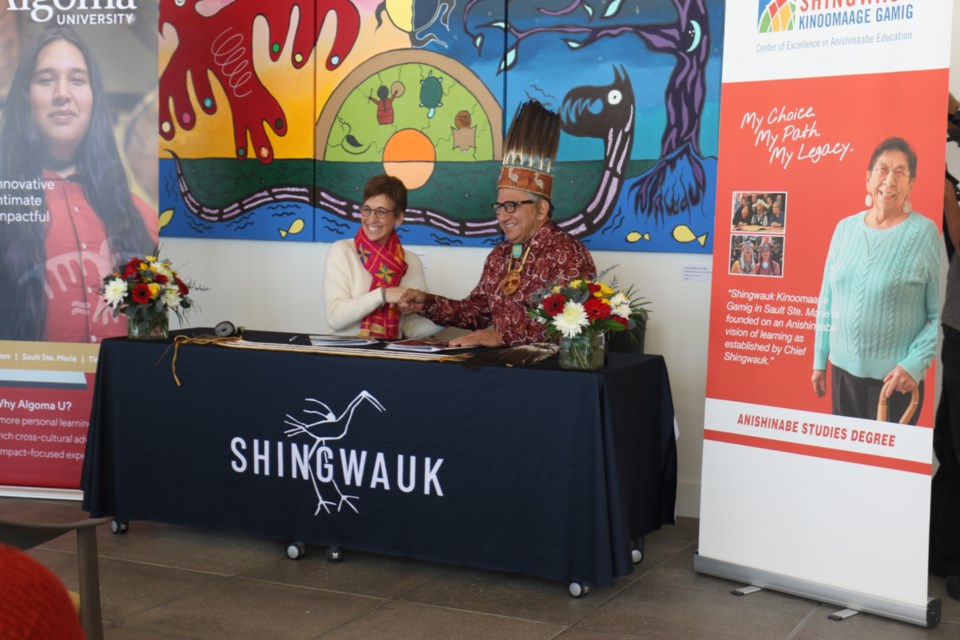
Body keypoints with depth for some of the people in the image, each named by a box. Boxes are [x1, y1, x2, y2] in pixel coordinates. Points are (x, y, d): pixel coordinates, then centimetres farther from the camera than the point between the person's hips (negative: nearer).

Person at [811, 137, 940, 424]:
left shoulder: (925, 233, -10)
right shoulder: (845, 228, 4)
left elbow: (942, 316, -9)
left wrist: (914, 365, -18)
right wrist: (819, 359, 12)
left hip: (895, 376, -4)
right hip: (844, 368, 4)